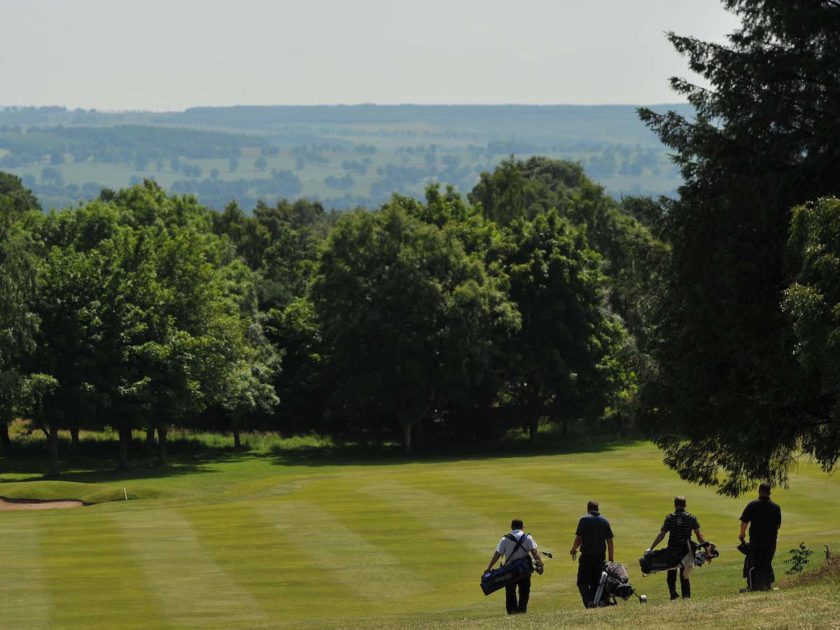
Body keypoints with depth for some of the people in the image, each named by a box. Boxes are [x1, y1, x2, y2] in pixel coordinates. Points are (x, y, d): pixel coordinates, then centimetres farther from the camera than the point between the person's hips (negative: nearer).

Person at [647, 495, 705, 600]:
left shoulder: (670, 518, -2)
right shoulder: (691, 517, 2)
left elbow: (661, 535, -8)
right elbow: (699, 535, -3)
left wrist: (651, 548, -5)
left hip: (672, 550, -1)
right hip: (686, 550, 1)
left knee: (671, 575, 9)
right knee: (684, 576, 12)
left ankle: (673, 592, -13)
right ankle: (686, 596, 1)